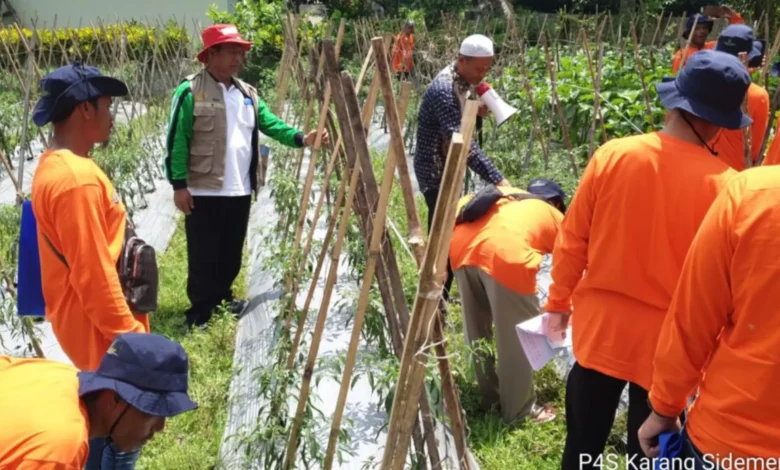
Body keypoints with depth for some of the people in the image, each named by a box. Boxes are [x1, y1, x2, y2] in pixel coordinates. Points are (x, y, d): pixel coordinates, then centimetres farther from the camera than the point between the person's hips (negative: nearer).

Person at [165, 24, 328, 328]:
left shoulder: (247, 93, 12)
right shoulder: (190, 91, -9)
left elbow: (270, 124, 7)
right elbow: (177, 140, -11)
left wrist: (301, 139, -10)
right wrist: (179, 184, -15)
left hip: (240, 191, 7)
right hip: (204, 191, -7)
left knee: (232, 254, 17)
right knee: (203, 256, 2)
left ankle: (222, 300, 34)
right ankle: (201, 313, 13)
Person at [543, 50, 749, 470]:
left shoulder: (612, 155, -11)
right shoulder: (724, 185, -18)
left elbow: (572, 239, -3)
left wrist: (559, 300, 12)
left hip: (599, 325, 2)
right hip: (668, 341, -2)